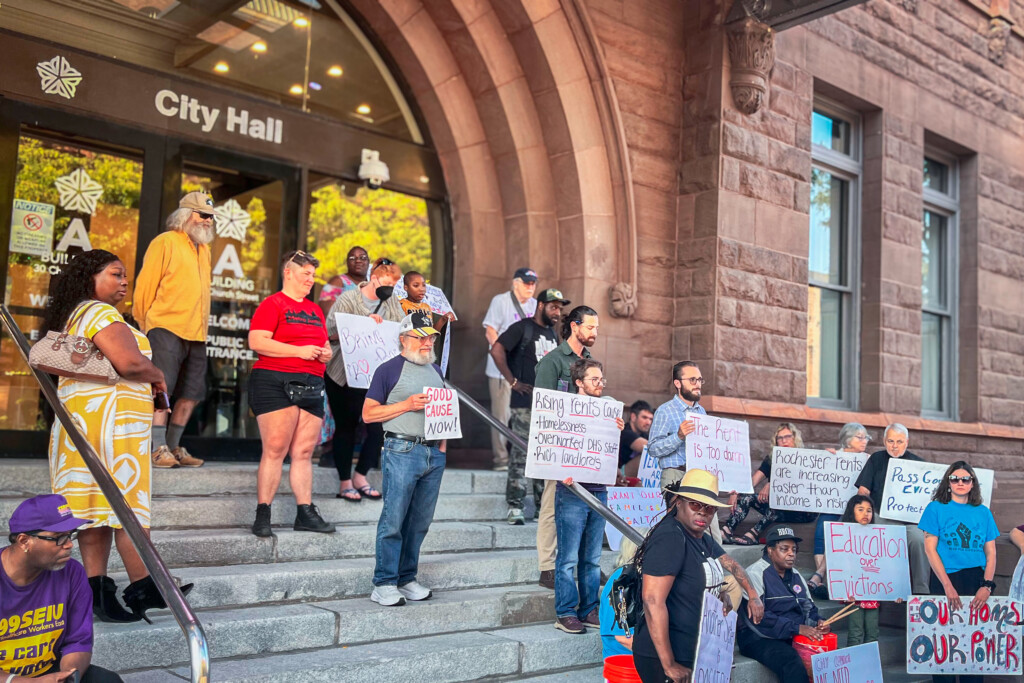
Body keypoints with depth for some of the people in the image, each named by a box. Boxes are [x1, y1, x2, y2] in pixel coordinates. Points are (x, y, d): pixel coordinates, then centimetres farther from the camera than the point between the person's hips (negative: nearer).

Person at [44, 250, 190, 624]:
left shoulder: (73, 315, 21)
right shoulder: (100, 312, -11)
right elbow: (129, 362, -24)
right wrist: (158, 377, -4)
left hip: (80, 417, 10)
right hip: (112, 416, -10)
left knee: (95, 503, 7)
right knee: (128, 500, -6)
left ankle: (97, 588, 9)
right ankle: (142, 588, -2)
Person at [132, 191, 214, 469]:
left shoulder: (203, 248, 18)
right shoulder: (166, 242, -2)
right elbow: (146, 285, -3)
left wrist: (201, 325, 17)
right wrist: (144, 324, -1)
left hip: (195, 332, 7)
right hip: (167, 328, -7)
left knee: (191, 394, 7)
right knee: (161, 389, -10)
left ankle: (174, 447, 18)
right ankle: (158, 448, -6)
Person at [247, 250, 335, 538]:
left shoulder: (315, 310, 22)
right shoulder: (273, 304, -1)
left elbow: (324, 344, 31)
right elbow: (256, 341, -13)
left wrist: (325, 353, 6)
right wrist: (299, 351, -16)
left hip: (311, 385, 7)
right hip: (276, 382, -7)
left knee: (304, 452, 5)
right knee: (275, 449, -9)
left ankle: (305, 513, 9)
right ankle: (262, 515, -3)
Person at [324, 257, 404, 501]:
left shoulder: (392, 303, 9)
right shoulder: (348, 299, -5)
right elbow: (331, 331, -16)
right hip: (343, 377, -4)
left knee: (379, 428, -2)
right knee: (346, 428, 6)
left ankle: (360, 477, 17)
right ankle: (345, 483, 17)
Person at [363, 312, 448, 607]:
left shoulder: (436, 371, 18)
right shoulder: (389, 369, -1)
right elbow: (368, 414, -4)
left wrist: (443, 442, 10)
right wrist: (407, 405, -14)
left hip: (434, 454, 6)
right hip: (402, 450, -6)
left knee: (420, 522, 9)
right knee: (393, 521, -6)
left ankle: (406, 579, 19)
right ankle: (384, 584, 2)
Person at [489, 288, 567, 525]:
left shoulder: (553, 333, 19)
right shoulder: (522, 328, -4)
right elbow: (497, 350, -15)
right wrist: (512, 381, -16)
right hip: (525, 402, -7)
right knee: (520, 454, -6)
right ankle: (515, 506, -2)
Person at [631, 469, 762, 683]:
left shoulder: (703, 539, 5)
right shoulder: (670, 537, -22)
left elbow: (730, 564, 26)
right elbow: (653, 601, -27)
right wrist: (669, 666, -24)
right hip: (662, 657, -8)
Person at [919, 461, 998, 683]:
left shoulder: (983, 512, 11)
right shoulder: (936, 508, 2)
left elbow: (991, 553, 8)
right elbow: (930, 549, -4)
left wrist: (987, 585, -6)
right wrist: (948, 586, -12)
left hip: (977, 581, 2)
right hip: (945, 580, -2)